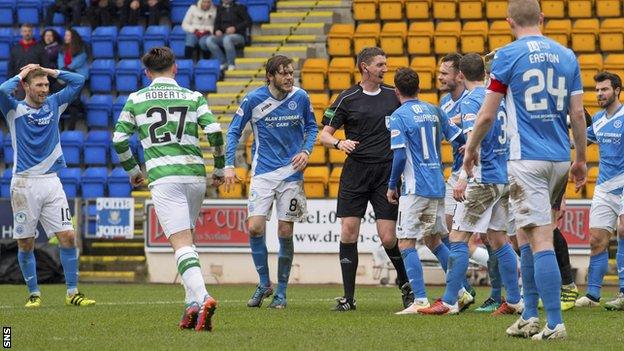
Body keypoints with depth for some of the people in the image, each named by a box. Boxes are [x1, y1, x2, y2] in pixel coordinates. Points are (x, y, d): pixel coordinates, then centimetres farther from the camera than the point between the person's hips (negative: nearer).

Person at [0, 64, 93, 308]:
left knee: (68, 237, -6)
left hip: (51, 182, 3)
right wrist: (21, 75, -5)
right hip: (24, 184, -3)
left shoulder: (54, 104, 11)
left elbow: (78, 82, 9)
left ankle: (72, 292, 1)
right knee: (25, 243, 1)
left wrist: (51, 72, 7)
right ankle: (34, 294, 15)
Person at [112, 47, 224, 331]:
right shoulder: (194, 97, 10)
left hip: (163, 178, -3)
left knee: (182, 244, -11)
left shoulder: (135, 99, 9)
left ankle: (201, 297, -32)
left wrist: (132, 170, 24)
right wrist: (219, 169, 11)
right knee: (186, 241, 19)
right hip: (195, 174, 3)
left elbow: (119, 139, 8)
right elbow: (214, 132, -1)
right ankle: (193, 303, 12)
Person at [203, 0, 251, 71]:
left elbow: (248, 21, -5)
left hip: (238, 36, -5)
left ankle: (231, 64, -27)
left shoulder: (239, 8, 4)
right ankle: (223, 63, -23)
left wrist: (235, 28, -17)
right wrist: (217, 30, -6)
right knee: (209, 40, -25)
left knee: (227, 39, -39)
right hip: (223, 35, 5)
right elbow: (217, 23, 18)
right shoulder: (220, 9, 18)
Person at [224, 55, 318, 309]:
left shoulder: (300, 97, -2)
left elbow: (311, 127, 15)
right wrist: (229, 165, -6)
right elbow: (234, 131, 2)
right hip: (263, 173, -1)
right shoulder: (254, 99, -7)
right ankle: (264, 284, 8)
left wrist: (306, 151, -3)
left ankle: (281, 292, 13)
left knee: (285, 233, 0)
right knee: (255, 228, -13)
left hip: (291, 172, 1)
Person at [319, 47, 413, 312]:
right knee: (348, 232, -6)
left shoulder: (394, 95, 7)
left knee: (388, 238, -5)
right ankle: (348, 297, 2)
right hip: (355, 171, 0)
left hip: (387, 172, 0)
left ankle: (406, 283, 22)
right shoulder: (347, 99, 1)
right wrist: (339, 143, -20)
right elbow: (324, 135, 1)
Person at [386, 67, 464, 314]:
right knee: (434, 240, 20)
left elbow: (400, 156, -15)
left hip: (415, 188, -7)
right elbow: (459, 138, 12)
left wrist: (392, 185, -3)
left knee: (406, 243, -4)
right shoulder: (434, 111, 10)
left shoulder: (399, 116, -8)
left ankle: (420, 300, -13)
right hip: (437, 187, 7)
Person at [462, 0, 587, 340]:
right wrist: (581, 160, 18)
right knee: (526, 235, 17)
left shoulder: (508, 55, -5)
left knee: (540, 241, -8)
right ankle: (530, 316, 16)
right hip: (559, 159, 5)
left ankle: (555, 323, -13)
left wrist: (471, 150, 13)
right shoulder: (566, 56, 8)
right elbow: (578, 113, 7)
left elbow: (487, 114, -3)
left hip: (527, 159, -5)